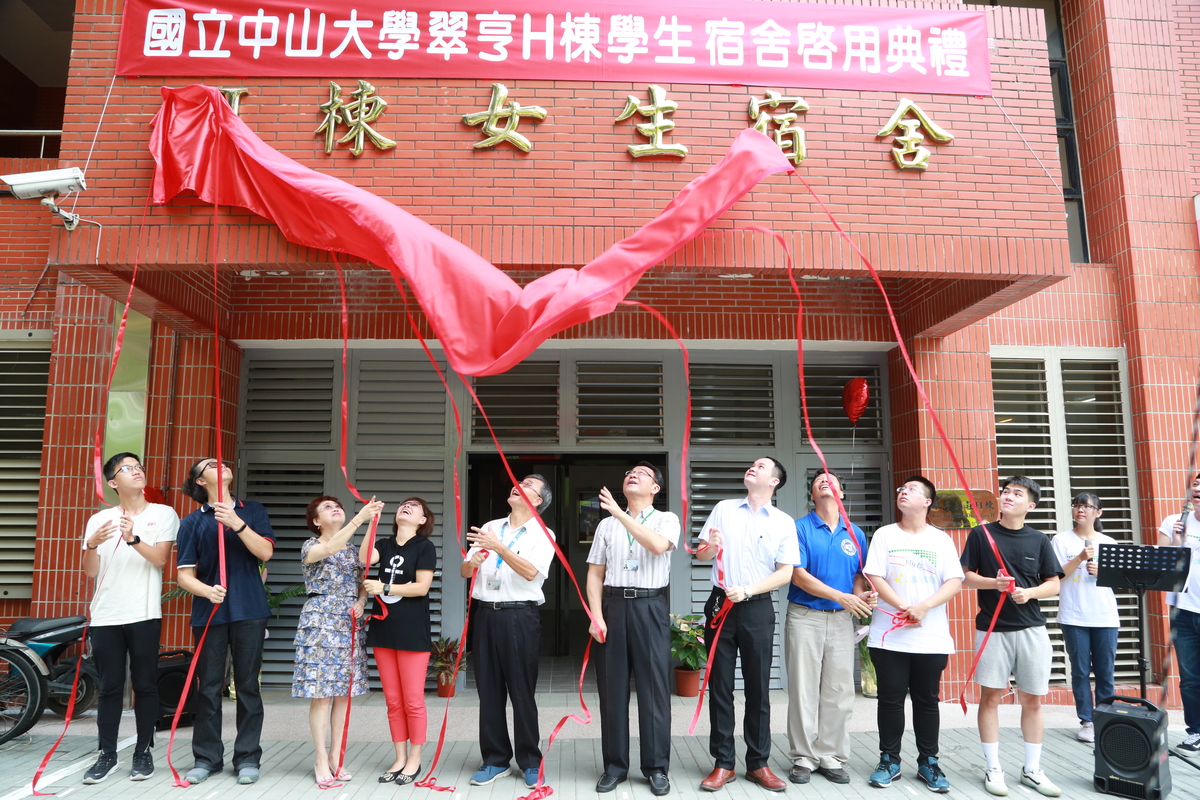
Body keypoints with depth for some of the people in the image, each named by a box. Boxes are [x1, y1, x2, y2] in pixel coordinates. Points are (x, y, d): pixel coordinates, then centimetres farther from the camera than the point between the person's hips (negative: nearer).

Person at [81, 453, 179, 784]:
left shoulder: (163, 514, 3)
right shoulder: (99, 519, 9)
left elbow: (160, 559, -8)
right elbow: (90, 572, 5)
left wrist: (133, 539, -24)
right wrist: (92, 545, -14)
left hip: (144, 615, -2)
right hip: (105, 616, 2)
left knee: (145, 685, 3)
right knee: (110, 687, 5)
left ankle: (144, 753, 12)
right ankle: (107, 755, 14)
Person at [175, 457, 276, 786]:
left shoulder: (253, 511, 7)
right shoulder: (192, 522, 5)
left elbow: (265, 552, -5)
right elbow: (184, 574, 1)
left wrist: (237, 523, -17)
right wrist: (207, 590, -19)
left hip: (249, 611, 0)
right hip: (209, 611, 0)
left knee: (248, 685, 4)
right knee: (209, 686, 6)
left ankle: (248, 757, 12)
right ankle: (206, 757, 19)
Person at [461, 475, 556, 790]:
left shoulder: (543, 534, 1)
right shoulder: (490, 528, 14)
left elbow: (530, 571, -16)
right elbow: (464, 571, 12)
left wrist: (498, 547, -23)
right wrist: (472, 562, -11)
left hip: (519, 615, -4)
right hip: (485, 613, 4)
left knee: (522, 690, 1)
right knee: (489, 689, 9)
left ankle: (530, 762, 16)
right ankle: (495, 759, 22)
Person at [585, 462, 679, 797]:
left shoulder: (666, 519, 4)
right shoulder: (606, 524, 12)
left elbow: (658, 545, -19)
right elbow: (595, 574, 9)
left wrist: (619, 512, -20)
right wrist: (596, 616, -3)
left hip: (650, 607, -2)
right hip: (613, 606, 3)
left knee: (654, 687, 1)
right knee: (612, 688, 7)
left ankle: (657, 767, 15)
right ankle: (615, 765, 20)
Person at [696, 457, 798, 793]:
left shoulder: (784, 522, 2)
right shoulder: (723, 509, 7)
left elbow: (785, 572, -4)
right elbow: (701, 554, 8)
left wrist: (748, 590, -15)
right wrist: (710, 546, -15)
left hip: (758, 608, -1)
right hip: (720, 604, 1)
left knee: (758, 687, 6)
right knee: (720, 686, 5)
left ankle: (758, 763, 18)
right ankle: (723, 763, 15)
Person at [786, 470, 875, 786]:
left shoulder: (855, 533, 9)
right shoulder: (799, 528, -4)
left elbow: (859, 575, 13)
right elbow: (798, 574, -11)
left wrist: (862, 595, -10)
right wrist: (841, 596, -16)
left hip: (842, 619, 3)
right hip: (805, 616, -3)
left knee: (838, 691, 7)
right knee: (804, 690, 3)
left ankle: (832, 757, 19)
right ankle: (804, 758, 14)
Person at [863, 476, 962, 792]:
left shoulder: (941, 539, 5)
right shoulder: (884, 535, 4)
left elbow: (954, 582, -4)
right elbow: (875, 578, -4)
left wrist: (924, 606, -18)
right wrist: (905, 608, -15)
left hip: (932, 637, 1)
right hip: (889, 635, 0)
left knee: (927, 700, 9)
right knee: (891, 698, 5)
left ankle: (928, 762, 22)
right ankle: (889, 759, 17)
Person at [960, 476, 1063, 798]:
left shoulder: (1039, 540, 4)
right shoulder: (981, 534, 0)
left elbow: (1053, 584, 6)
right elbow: (965, 577, 1)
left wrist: (1030, 592, -13)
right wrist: (993, 583, -17)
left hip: (1032, 629, 2)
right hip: (992, 628, -2)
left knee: (1033, 699, 8)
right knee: (991, 697, 3)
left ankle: (1032, 770, 22)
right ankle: (994, 768, 14)